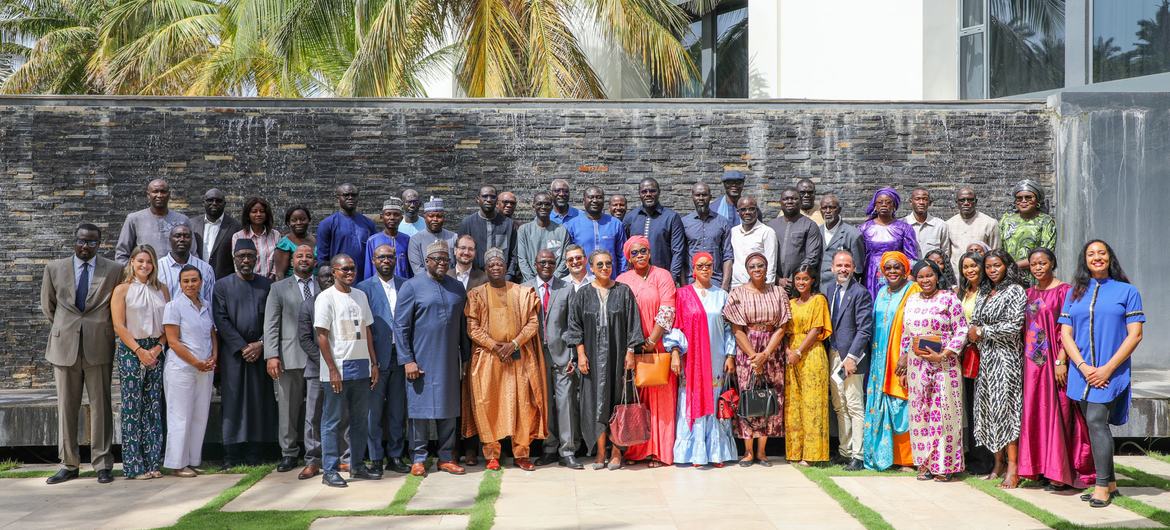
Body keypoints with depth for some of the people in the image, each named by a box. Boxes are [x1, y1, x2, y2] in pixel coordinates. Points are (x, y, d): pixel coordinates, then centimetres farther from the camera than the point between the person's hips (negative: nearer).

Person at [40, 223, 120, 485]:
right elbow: (47, 305, 17)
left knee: (100, 405, 2)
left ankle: (102, 464, 8)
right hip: (64, 346, 2)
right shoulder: (54, 268, 5)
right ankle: (69, 464, 16)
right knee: (66, 407, 7)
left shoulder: (114, 271, 0)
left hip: (98, 346, -2)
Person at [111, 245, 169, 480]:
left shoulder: (161, 290, 11)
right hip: (130, 351, -3)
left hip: (156, 352, 4)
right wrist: (139, 350, -11)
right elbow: (119, 326, -5)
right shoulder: (122, 290, 1)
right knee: (132, 406, -3)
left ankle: (153, 462, 7)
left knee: (153, 406, 3)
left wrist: (158, 348, -6)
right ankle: (134, 465, 1)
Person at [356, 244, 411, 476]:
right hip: (376, 357, -3)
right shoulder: (364, 288, -2)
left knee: (398, 409, 10)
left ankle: (395, 456, 20)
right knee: (374, 410, 2)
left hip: (400, 356, 3)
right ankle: (376, 459, 11)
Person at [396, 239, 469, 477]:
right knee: (419, 407, 1)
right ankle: (418, 459, 10)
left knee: (449, 408, 8)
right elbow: (401, 326, -6)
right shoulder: (412, 286, -3)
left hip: (449, 361, 4)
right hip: (421, 361, -4)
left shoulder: (457, 288, 10)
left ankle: (446, 457, 17)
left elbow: (463, 325, 13)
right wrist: (407, 360, -11)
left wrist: (466, 356, 10)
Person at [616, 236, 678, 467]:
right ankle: (633, 450, 11)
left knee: (660, 397, -1)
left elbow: (667, 312, -7)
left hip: (658, 347, -2)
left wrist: (651, 341, -12)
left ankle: (659, 451, 5)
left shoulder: (662, 276, 0)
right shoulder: (622, 280, 9)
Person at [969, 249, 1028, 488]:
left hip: (1006, 357, -7)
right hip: (987, 358, 7)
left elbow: (1013, 327, -13)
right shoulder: (987, 294, 18)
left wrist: (982, 331, -8)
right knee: (989, 409, 6)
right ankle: (998, 464, 13)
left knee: (1005, 408, -10)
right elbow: (973, 322, 22)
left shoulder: (1015, 291, -4)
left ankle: (1013, 469, -8)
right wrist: (972, 331, -1)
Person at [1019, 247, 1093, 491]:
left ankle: (1061, 473, 1)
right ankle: (1042, 467, 15)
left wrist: (1061, 361, -18)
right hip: (1033, 362, 6)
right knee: (1036, 413, 7)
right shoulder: (1030, 293, 14)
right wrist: (1025, 358, 10)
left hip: (1054, 361, -6)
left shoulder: (1063, 290, -6)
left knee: (1057, 413, -4)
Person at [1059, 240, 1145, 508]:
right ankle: (1110, 483, 17)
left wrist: (1107, 368, -12)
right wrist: (1083, 366, -9)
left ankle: (1102, 486, -9)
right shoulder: (1074, 293, 13)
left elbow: (1135, 335, -4)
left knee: (1096, 422, -15)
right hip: (1082, 373, 4)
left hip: (1111, 373, -4)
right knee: (1095, 425, 7)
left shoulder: (1127, 291, 3)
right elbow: (1066, 334, 7)